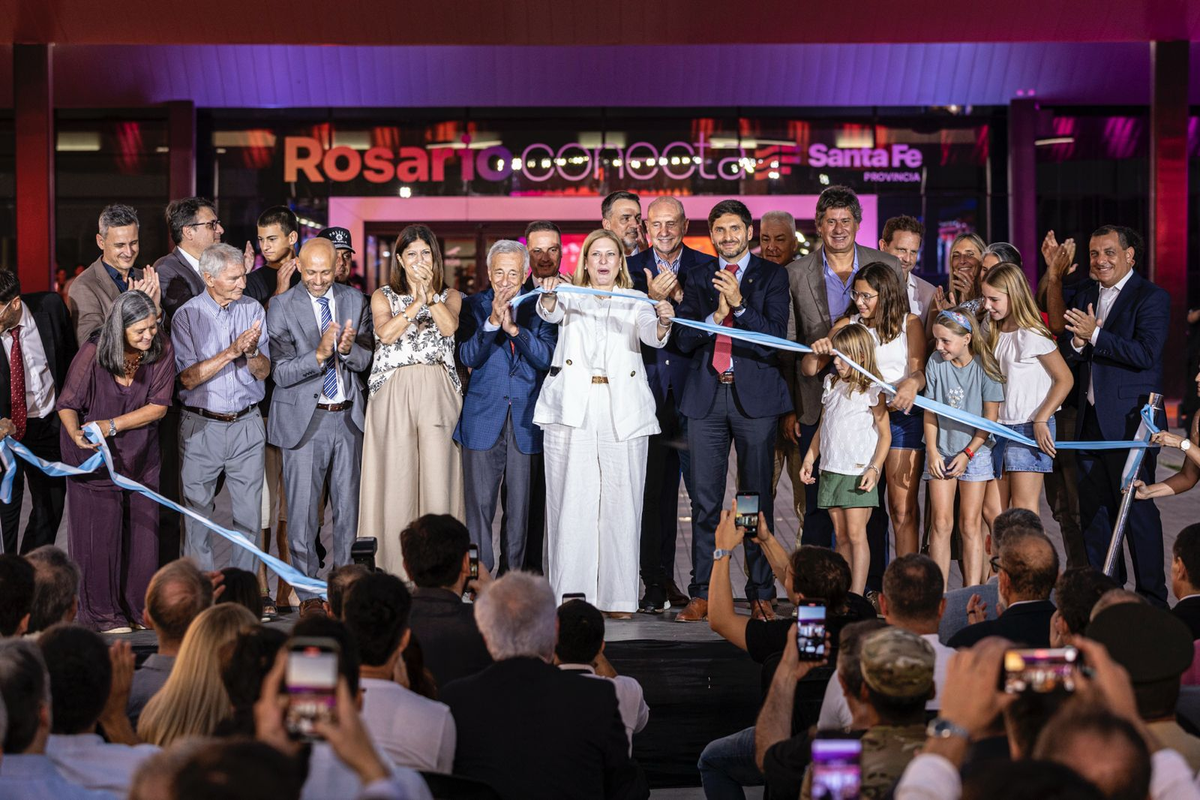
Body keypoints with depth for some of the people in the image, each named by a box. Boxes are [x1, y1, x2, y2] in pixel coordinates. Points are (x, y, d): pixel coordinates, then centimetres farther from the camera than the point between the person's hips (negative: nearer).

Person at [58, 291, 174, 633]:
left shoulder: (162, 351, -11)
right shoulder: (93, 353, -17)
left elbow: (158, 407, -10)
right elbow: (68, 404, -9)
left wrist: (111, 425, -18)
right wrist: (76, 434, -29)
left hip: (142, 457, 2)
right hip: (95, 455, -2)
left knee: (143, 530, 3)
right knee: (100, 532, -1)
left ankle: (139, 608, 15)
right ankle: (103, 612, 10)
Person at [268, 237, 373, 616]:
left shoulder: (355, 300, 6)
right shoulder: (281, 307, -5)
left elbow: (367, 360, 6)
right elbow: (280, 372, -10)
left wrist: (348, 349, -16)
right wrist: (319, 355, -25)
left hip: (348, 416, 3)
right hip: (304, 418, -3)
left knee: (348, 508, 7)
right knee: (302, 511, -1)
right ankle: (308, 593, 8)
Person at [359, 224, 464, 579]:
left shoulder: (450, 296, 15)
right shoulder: (383, 296, 14)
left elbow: (449, 326, -6)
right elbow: (386, 333, -6)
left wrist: (429, 292, -10)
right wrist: (417, 302, -9)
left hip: (438, 393, 0)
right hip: (394, 393, 0)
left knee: (438, 481, -7)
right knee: (396, 480, -5)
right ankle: (394, 572, -2)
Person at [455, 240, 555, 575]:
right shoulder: (475, 306, 5)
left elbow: (547, 357, -6)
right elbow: (468, 357, -6)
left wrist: (514, 328, -18)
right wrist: (492, 321, -20)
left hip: (525, 420, 1)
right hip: (484, 418, -1)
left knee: (520, 507, 3)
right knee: (479, 503, -3)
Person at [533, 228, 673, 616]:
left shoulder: (636, 301, 15)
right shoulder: (570, 297, 14)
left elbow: (651, 335, -4)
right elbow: (551, 313, -7)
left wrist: (663, 322, -28)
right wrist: (549, 297, -31)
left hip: (622, 413, 0)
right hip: (571, 408, 0)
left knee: (620, 500, -3)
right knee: (572, 500, -5)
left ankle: (618, 596, 0)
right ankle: (571, 594, -3)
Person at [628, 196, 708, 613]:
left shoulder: (705, 267, 4)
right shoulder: (632, 268, 7)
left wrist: (679, 296, -17)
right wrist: (653, 299, -17)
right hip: (651, 393, 1)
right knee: (655, 492, 6)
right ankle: (658, 583, 12)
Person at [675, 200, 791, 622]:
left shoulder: (772, 276, 5)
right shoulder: (699, 278, 14)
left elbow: (774, 337, -5)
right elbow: (684, 339, 5)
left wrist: (739, 304, -17)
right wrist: (716, 314, -11)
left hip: (755, 396, -2)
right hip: (707, 397, 2)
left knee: (758, 498, 1)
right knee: (705, 500, 1)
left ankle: (761, 593, 6)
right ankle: (702, 593, 4)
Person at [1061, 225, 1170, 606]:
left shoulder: (1152, 297, -6)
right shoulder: (1085, 295, 14)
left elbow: (1146, 353, -19)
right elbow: (1064, 354, 10)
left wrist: (1095, 335, -23)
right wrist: (1077, 343, -12)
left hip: (1130, 420, -7)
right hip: (1091, 419, 7)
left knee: (1137, 507, -4)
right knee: (1093, 508, 11)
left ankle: (1151, 599, 3)